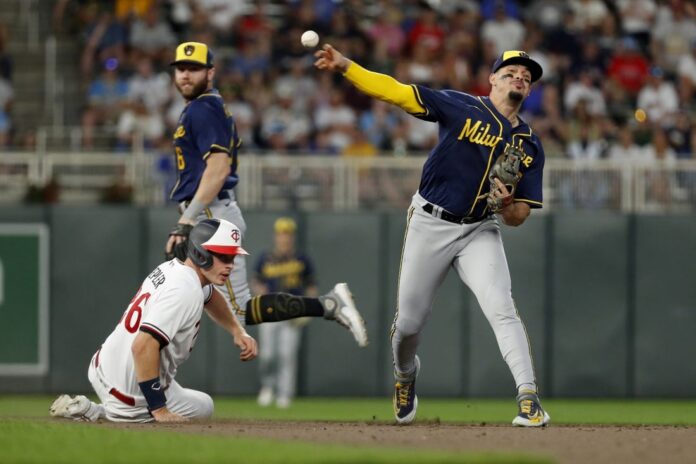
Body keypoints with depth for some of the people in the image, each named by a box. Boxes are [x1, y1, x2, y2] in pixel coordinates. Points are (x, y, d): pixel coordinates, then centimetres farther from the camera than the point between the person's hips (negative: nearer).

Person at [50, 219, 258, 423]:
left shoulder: (172, 267, 5)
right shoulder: (185, 290, -25)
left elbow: (208, 295, 30)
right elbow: (143, 346, -34)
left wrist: (237, 330, 16)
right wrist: (159, 410, -29)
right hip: (130, 397, -9)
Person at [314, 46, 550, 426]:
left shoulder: (530, 146, 5)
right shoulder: (462, 108, -4)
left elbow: (519, 217, 5)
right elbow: (395, 92, -10)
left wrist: (506, 205, -20)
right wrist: (345, 66, -23)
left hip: (480, 232, 1)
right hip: (430, 223, -1)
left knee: (501, 309, -20)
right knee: (409, 320, 6)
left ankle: (529, 398, -23)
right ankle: (405, 375, 38)